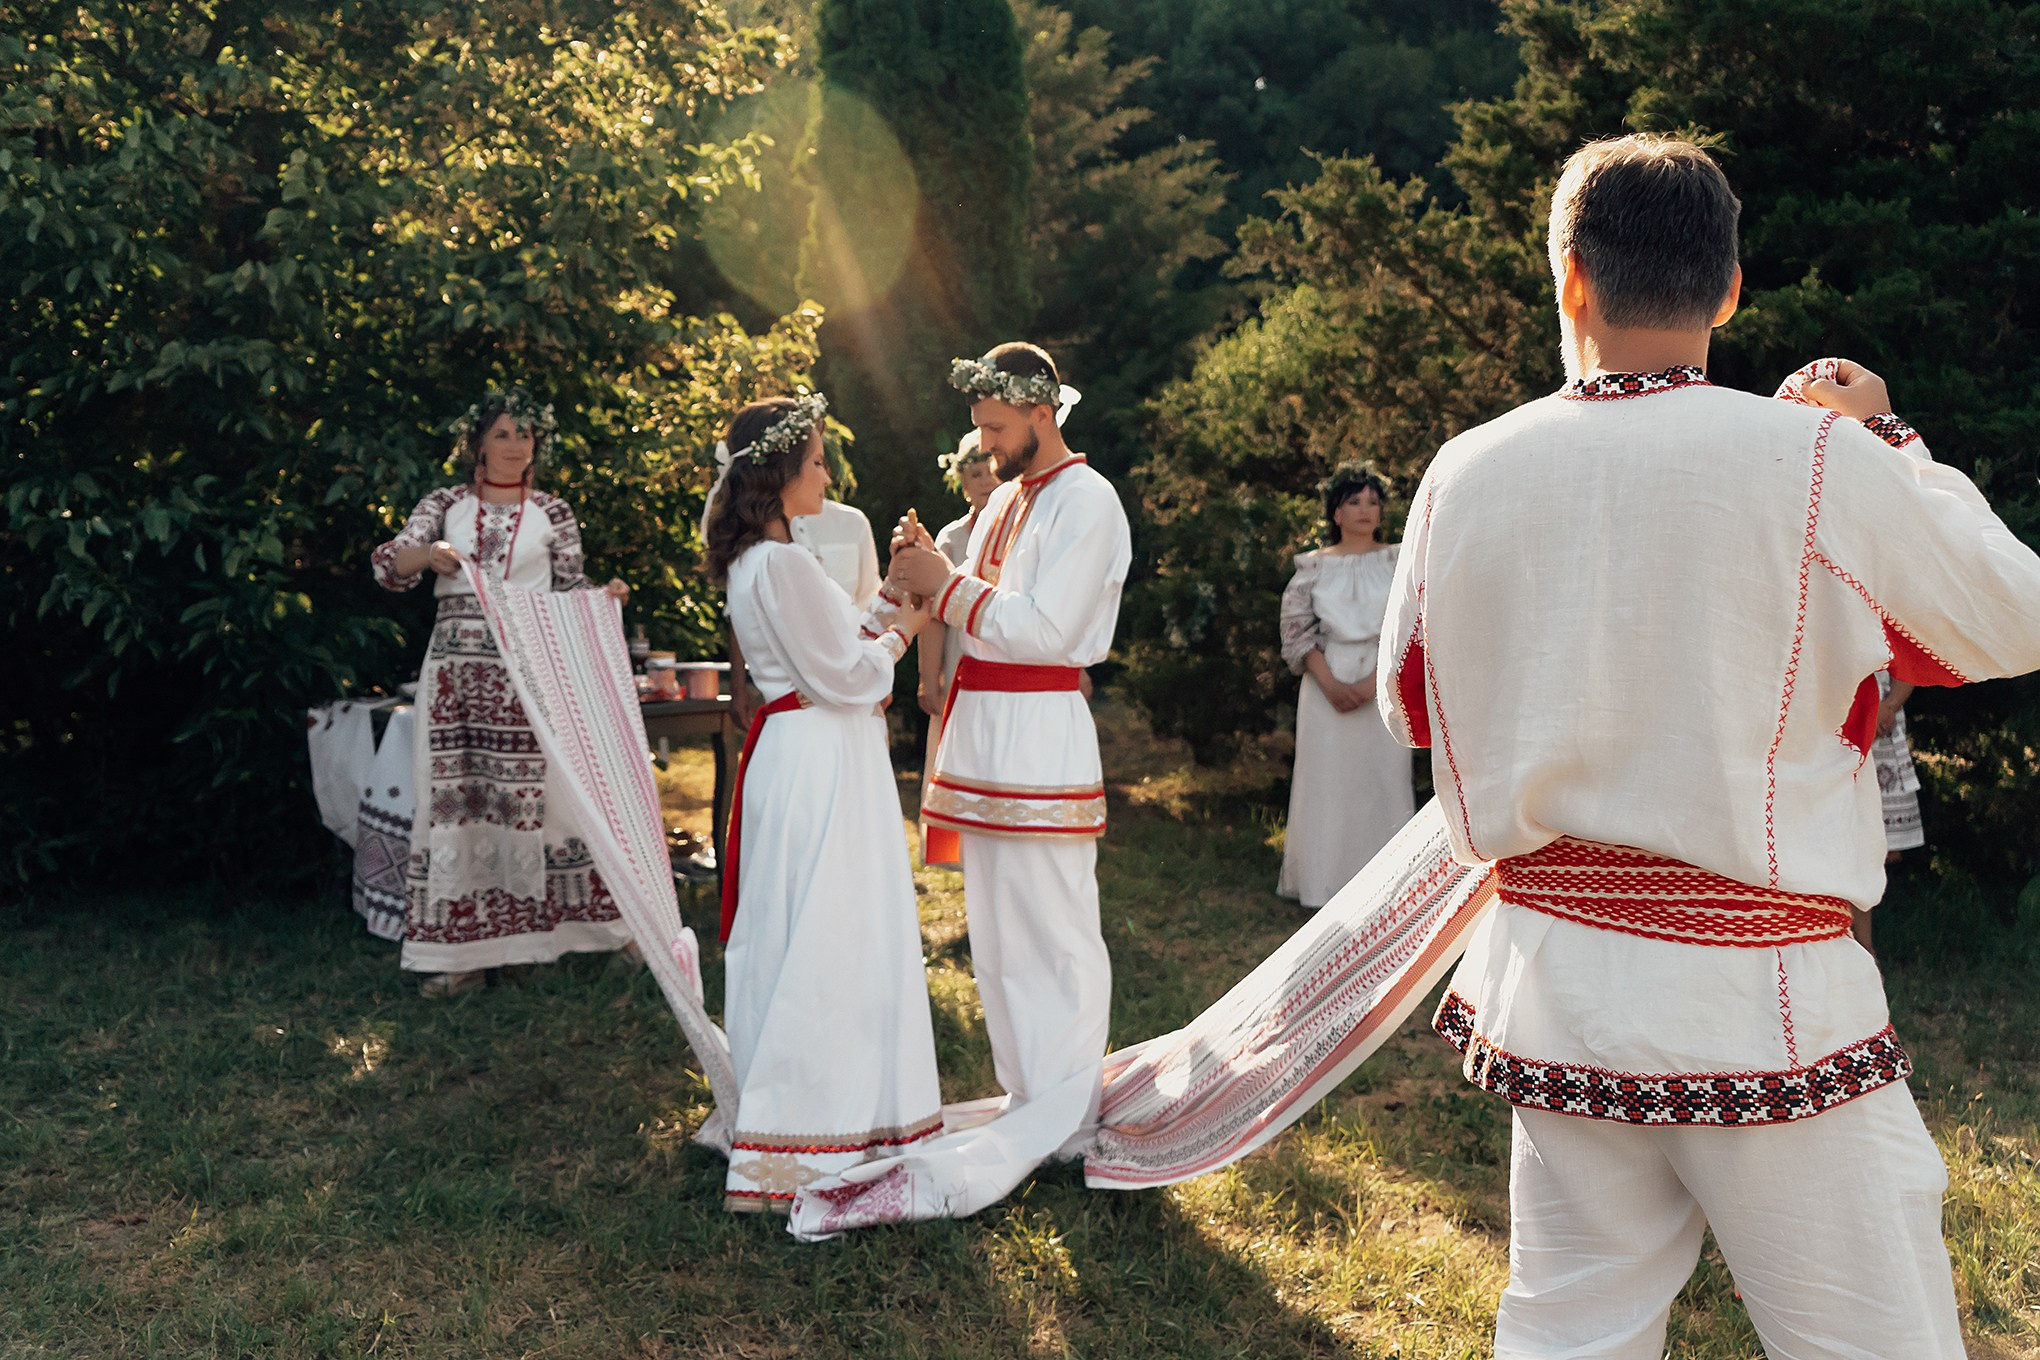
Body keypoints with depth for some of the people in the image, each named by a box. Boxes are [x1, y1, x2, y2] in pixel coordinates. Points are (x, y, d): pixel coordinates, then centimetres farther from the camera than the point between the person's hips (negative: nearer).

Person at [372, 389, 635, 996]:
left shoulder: (552, 512, 11)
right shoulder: (446, 505, 12)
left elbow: (570, 590, 11)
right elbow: (387, 565, 2)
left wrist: (604, 595, -10)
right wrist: (427, 554, -19)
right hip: (458, 668, 1)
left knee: (541, 788, -2)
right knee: (457, 794, 0)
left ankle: (600, 926, 9)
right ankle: (465, 950, 6)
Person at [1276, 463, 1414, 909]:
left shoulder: (1398, 561, 4)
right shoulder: (1314, 566, 6)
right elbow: (1297, 631, 1)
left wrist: (1371, 683, -14)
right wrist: (1330, 683, -12)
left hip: (1383, 687, 0)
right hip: (1326, 686, 0)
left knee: (1381, 780, 0)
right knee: (1327, 781, 2)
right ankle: (1325, 884, 10)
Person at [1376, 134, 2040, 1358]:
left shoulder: (1469, 474, -2)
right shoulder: (1822, 462, -12)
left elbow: (1411, 704, 11)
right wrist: (1892, 438, 15)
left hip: (1553, 986, 4)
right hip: (1761, 999, -4)